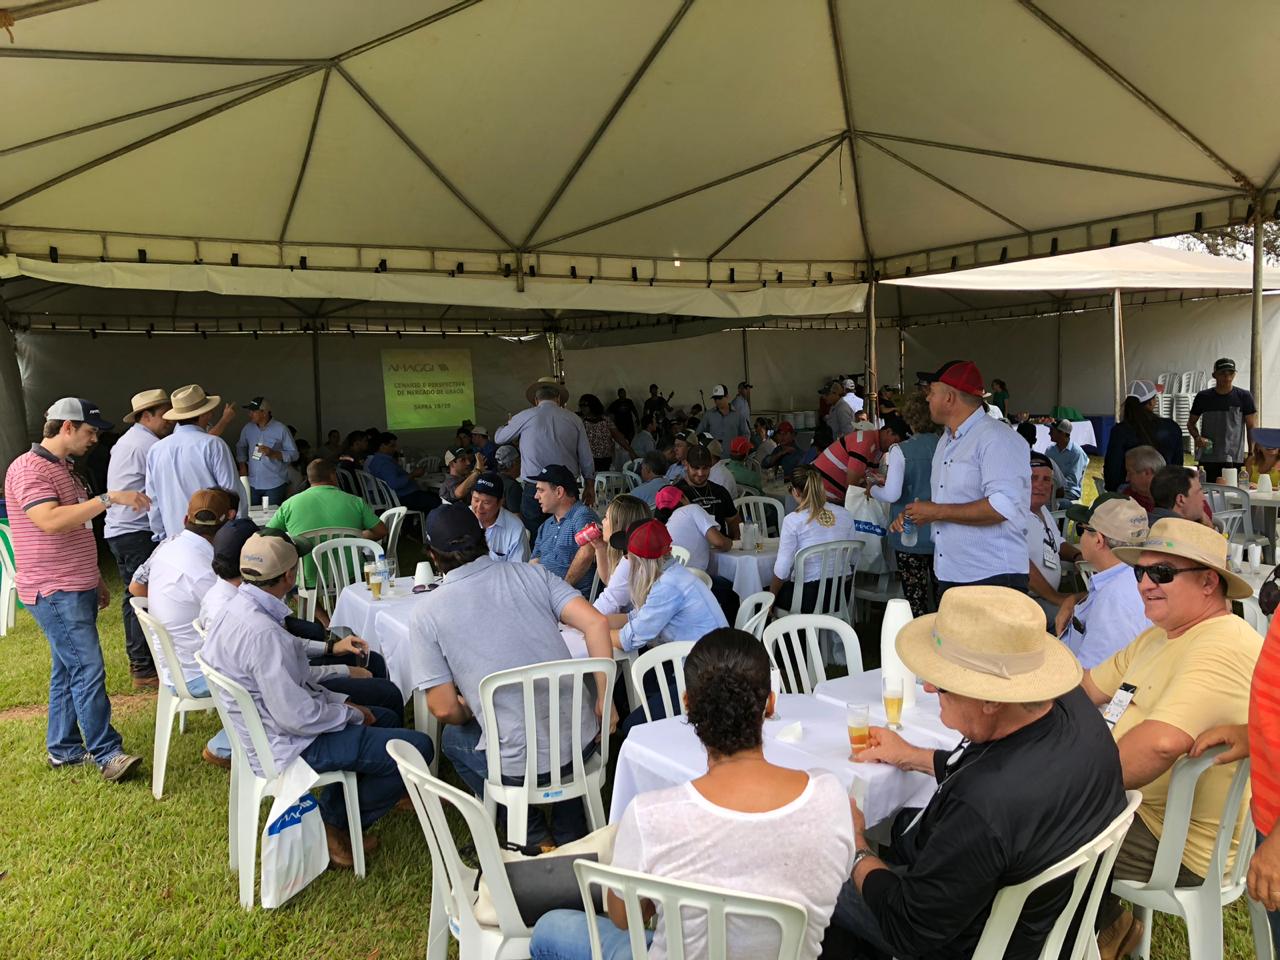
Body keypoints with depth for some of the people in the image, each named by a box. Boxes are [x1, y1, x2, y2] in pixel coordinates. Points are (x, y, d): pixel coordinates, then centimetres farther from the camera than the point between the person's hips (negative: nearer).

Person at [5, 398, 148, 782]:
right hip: (54, 592, -10)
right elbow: (51, 522, -30)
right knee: (88, 670, -11)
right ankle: (107, 754, -6)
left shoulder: (62, 468, 17)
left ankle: (63, 749, 22)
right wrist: (109, 498, -30)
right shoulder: (29, 468, -14)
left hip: (76, 589, 10)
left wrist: (96, 580, 22)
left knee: (67, 669, 14)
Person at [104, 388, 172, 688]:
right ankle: (144, 670, -4)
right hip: (138, 531, -10)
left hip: (117, 529, 10)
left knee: (133, 594, 16)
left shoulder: (124, 441, 18)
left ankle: (137, 660, 25)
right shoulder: (149, 444, -14)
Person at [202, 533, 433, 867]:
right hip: (287, 747, -10)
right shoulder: (263, 633, -30)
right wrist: (351, 713, -10)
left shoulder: (237, 608, 1)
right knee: (417, 748, -11)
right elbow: (297, 717, -27)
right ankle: (334, 824, 6)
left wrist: (340, 700, 6)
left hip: (267, 726, 10)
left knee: (385, 717, 23)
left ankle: (331, 814, 20)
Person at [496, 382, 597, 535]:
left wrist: (508, 423, 40)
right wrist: (590, 486, 21)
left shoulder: (525, 416, 1)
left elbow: (499, 438, 17)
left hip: (535, 488, -2)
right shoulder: (574, 419, 6)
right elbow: (586, 457, 8)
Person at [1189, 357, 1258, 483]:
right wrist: (1197, 437, -6)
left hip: (1234, 458, -1)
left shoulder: (1244, 397, 4)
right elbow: (1191, 423, 15)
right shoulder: (1203, 397, 7)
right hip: (1207, 458, 1)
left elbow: (1251, 427, 5)